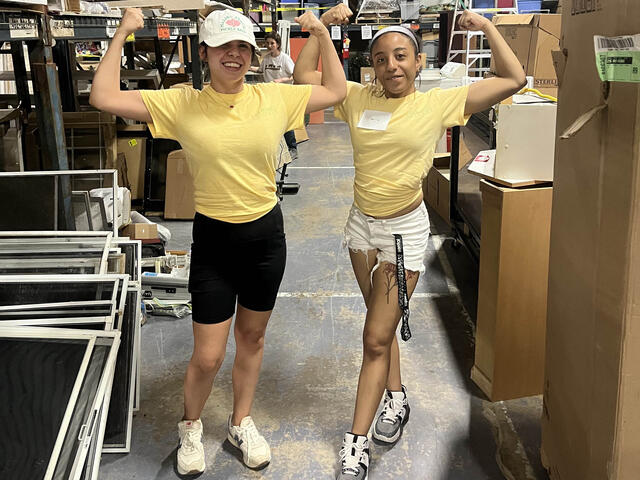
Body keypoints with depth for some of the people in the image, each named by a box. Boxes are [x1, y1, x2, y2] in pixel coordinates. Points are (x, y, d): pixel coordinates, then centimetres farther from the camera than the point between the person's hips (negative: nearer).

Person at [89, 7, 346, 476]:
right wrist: (122, 34, -7)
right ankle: (191, 427, 33)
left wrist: (322, 34, 5)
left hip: (267, 233, 3)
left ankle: (242, 423, 41)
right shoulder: (181, 104, -8)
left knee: (252, 337, 18)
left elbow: (336, 91, 8)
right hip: (214, 239, -2)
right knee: (208, 357, 2)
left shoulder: (275, 98, -2)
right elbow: (104, 98, -12)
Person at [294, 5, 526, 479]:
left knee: (377, 338, -3)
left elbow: (513, 79, -8)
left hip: (406, 229, -4)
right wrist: (324, 25, -1)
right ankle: (396, 398, 43)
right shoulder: (358, 98, 0)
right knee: (382, 324, 20)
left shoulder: (439, 103, -9)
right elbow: (303, 76, 4)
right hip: (363, 223, 4)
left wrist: (487, 27, -7)